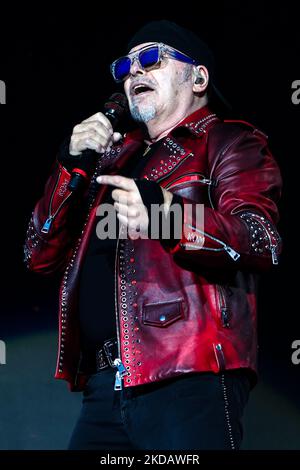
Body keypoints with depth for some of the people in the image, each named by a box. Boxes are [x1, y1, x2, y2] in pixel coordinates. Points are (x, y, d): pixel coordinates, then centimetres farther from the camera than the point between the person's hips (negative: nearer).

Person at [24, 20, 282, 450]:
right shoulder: (115, 159, 23)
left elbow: (262, 241, -11)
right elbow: (41, 257, 18)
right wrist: (71, 165, 4)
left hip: (188, 381, -5)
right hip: (104, 384, 6)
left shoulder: (229, 143, 7)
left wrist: (169, 213, -28)